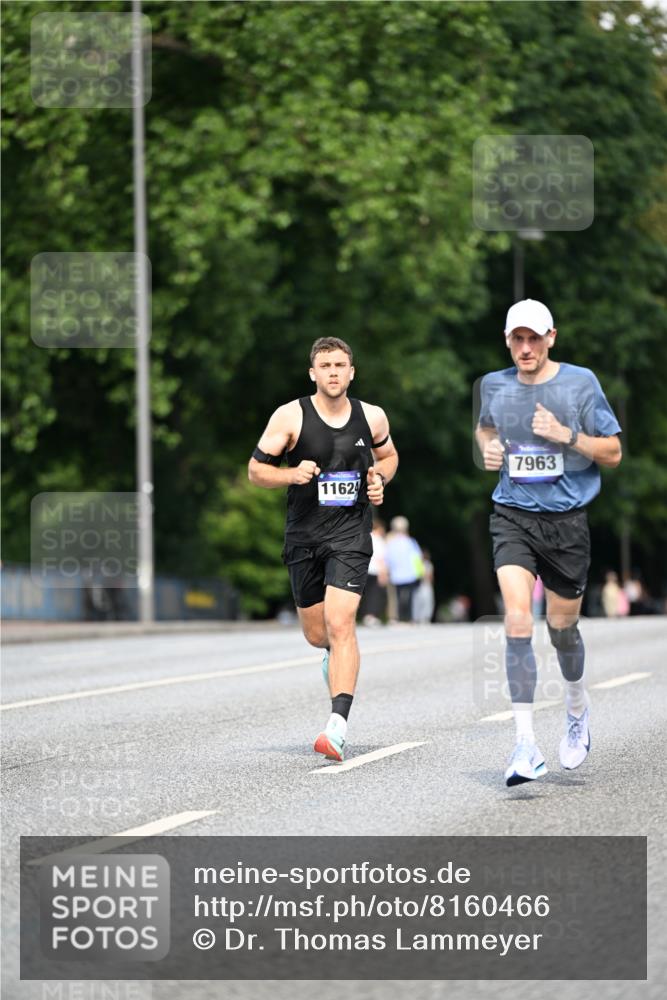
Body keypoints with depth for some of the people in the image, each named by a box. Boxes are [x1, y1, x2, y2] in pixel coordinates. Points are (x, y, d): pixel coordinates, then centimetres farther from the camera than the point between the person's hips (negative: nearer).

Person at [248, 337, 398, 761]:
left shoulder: (372, 417, 2)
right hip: (304, 535, 1)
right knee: (317, 635, 9)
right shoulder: (290, 416, -5)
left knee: (340, 623, -18)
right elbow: (256, 470, 0)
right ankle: (337, 655, 49)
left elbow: (388, 455, 23)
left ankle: (339, 726, -23)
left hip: (350, 534, -1)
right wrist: (293, 474, -19)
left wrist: (380, 479, 1)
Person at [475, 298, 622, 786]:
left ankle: (578, 707, 43)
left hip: (566, 520, -1)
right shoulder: (494, 386, 3)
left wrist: (567, 435, -16)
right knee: (518, 621, -16)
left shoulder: (581, 382, -4)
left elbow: (613, 453, -1)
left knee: (562, 625, 10)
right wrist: (488, 448, 4)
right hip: (513, 518, 1)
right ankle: (526, 743, -17)